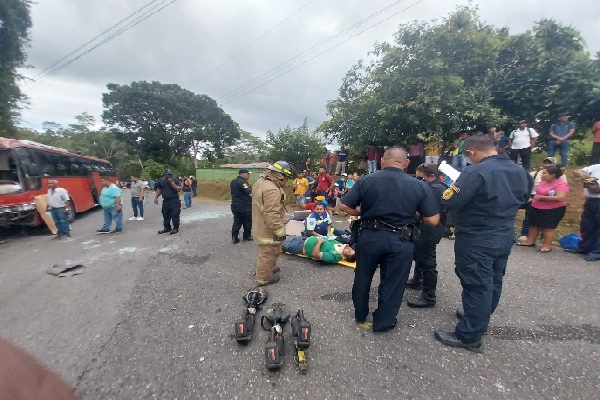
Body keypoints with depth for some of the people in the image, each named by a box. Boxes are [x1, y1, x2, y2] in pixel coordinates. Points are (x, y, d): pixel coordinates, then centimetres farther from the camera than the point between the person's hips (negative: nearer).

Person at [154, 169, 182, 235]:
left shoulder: (176, 181, -3)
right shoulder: (161, 181, 8)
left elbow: (179, 189, -15)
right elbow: (159, 190, 15)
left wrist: (172, 183, -16)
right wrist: (156, 197, 7)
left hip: (174, 200, -5)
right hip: (165, 201, 5)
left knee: (175, 215, -6)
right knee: (166, 215, 12)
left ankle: (175, 228, 3)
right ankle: (167, 227, 25)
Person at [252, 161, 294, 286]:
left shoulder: (261, 182, 6)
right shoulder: (272, 190, -29)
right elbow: (272, 215, -32)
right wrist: (280, 231, -22)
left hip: (261, 226, 10)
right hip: (268, 229, -10)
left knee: (266, 253, 27)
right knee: (269, 254, 8)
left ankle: (267, 269, 46)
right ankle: (263, 278, 24)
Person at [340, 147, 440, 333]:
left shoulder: (365, 180, -7)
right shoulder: (420, 186, -6)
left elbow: (345, 206, -7)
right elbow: (433, 220, -5)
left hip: (369, 237, 1)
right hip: (401, 242, 0)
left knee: (362, 278, 21)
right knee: (392, 284, 17)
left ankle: (360, 316, 40)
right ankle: (382, 323, 33)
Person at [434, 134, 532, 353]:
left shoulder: (476, 172, -23)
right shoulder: (520, 172, 5)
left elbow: (449, 202, -26)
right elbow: (523, 199, 21)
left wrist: (452, 187, -6)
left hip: (476, 240, -8)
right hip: (505, 236, 8)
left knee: (476, 286, 1)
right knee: (493, 281, 19)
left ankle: (469, 336, 15)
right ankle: (480, 320, 40)